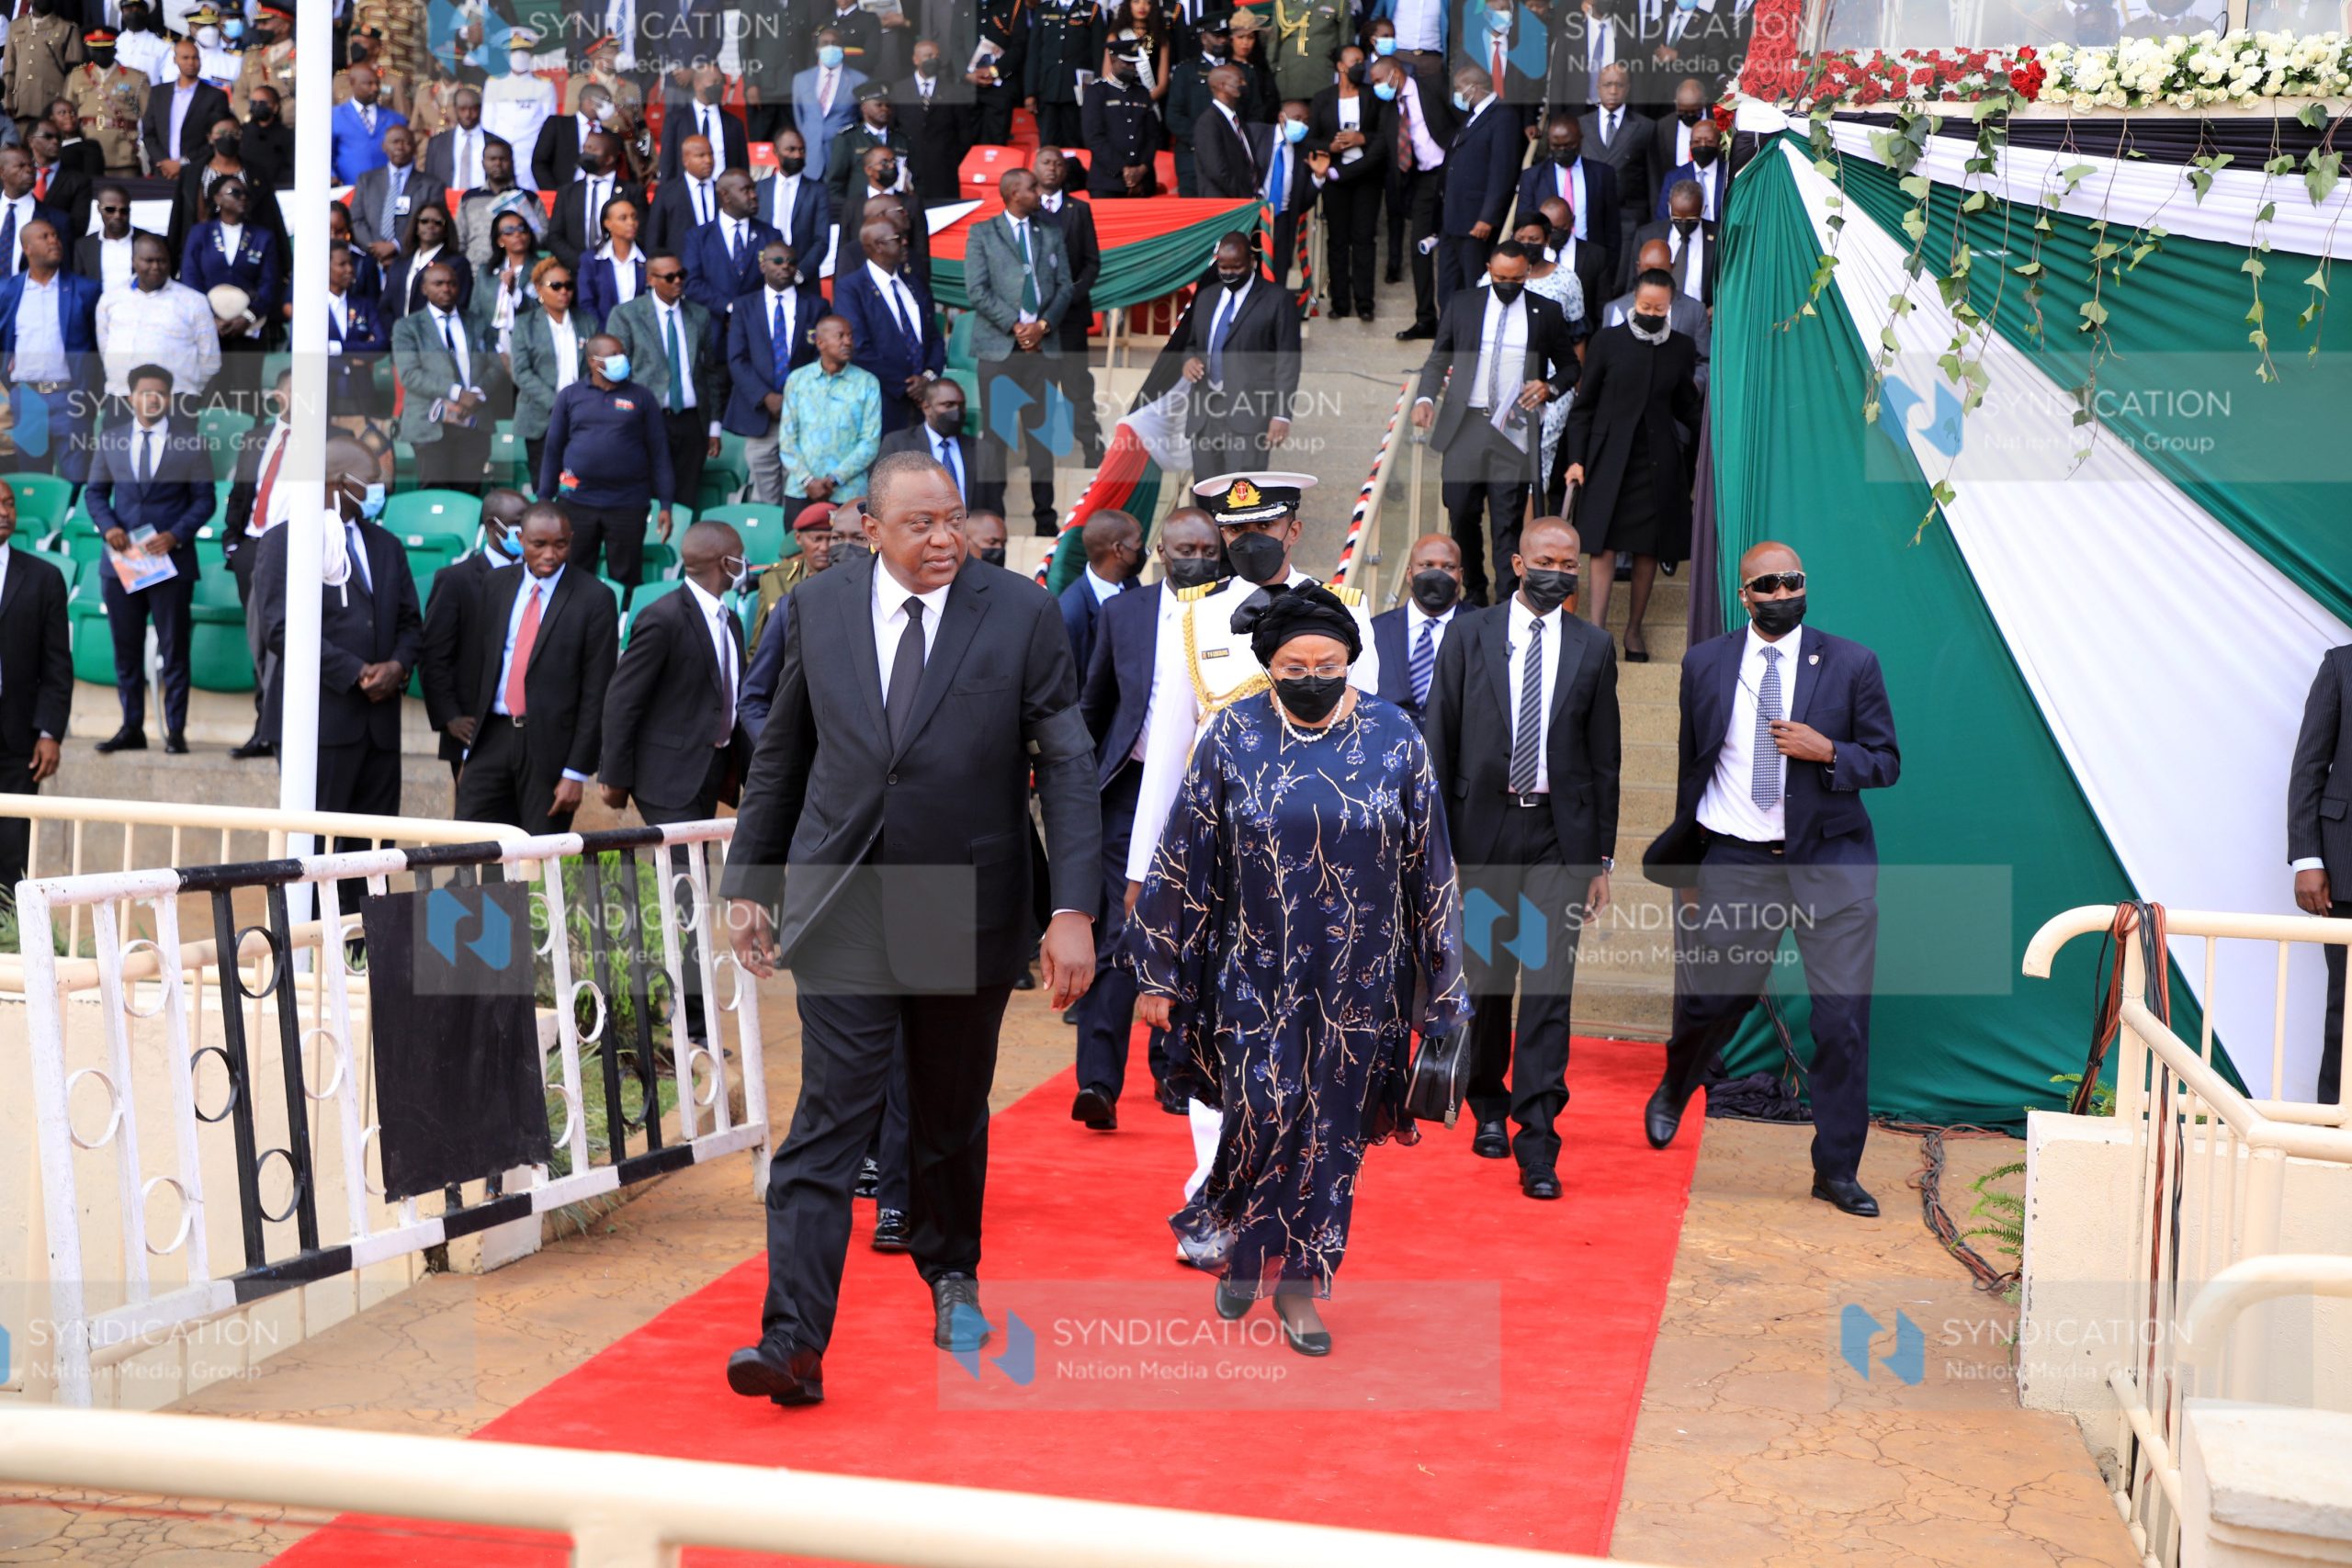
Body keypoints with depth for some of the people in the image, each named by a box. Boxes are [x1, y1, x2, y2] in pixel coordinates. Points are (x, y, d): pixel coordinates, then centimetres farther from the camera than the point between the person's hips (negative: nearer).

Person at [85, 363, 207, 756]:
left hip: (171, 558, -3)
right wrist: (108, 527, -8)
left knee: (174, 649, 1)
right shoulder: (110, 438, 8)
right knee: (126, 649, 7)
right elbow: (95, 492, 11)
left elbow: (204, 499, 1)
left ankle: (176, 731, 6)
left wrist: (175, 535, -14)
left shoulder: (190, 441, 1)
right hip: (122, 559, 3)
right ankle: (132, 729, 14)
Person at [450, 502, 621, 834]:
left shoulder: (593, 598, -5)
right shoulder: (495, 584, 8)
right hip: (492, 736, 4)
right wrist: (468, 750, 10)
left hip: (550, 745, -4)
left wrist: (577, 772, -10)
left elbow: (596, 693, -6)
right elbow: (474, 662, 13)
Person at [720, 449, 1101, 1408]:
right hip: (842, 907, 0)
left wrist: (1073, 910, -13)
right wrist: (750, 882, 11)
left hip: (968, 910, 0)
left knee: (953, 1116, 16)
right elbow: (780, 756, 12)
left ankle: (951, 1276, 40)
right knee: (829, 1119, -7)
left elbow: (1067, 765, -6)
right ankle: (793, 1340, -7)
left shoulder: (1022, 614, -4)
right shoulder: (817, 608, 3)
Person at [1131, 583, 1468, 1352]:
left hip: (1358, 975, 1)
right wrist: (1159, 973, 0)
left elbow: (1427, 861, 3)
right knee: (1263, 1111, -5)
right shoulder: (1233, 735, -3)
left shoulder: (1393, 736, -1)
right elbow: (1184, 859, 0)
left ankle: (1298, 1284, 23)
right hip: (1258, 972, -1)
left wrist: (1440, 975, 4)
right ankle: (1237, 1246, 24)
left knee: (1331, 1126, 7)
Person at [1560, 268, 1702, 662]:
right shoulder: (1608, 341, 0)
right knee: (1604, 544, -6)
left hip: (1658, 462, 2)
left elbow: (1685, 408, 14)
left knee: (1649, 548, 5)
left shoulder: (1681, 350, 7)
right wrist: (1576, 458, -1)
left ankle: (1634, 629, 17)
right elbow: (1584, 404, 3)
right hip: (1610, 458, -2)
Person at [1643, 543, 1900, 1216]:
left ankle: (1836, 1171, 10)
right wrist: (1687, 865, 16)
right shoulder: (1705, 664, 6)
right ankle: (1673, 1091, 42)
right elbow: (1691, 765, 13)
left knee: (1843, 1019, -3)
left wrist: (1826, 751, -15)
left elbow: (1886, 761, 5)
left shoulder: (1851, 664, 2)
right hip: (1735, 861, 1)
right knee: (1707, 999, 8)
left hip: (1831, 863, -1)